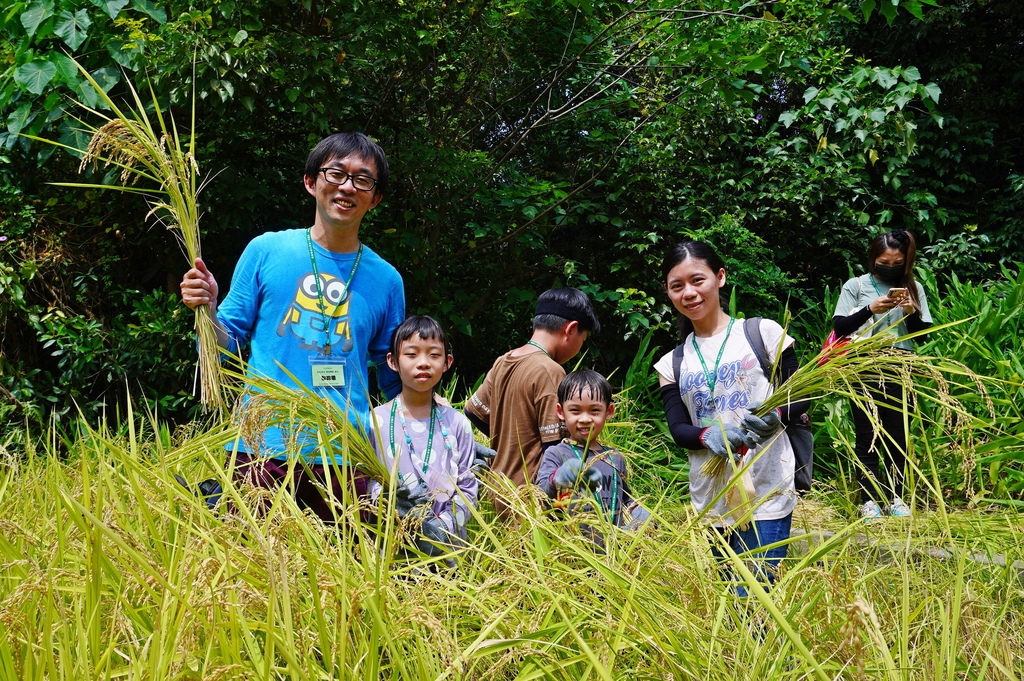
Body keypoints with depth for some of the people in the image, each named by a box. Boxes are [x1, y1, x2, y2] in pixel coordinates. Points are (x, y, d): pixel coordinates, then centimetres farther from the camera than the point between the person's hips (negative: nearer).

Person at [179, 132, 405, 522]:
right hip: (262, 450, -1)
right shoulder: (266, 251, 5)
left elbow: (395, 380, 17)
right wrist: (207, 309, -11)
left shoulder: (385, 280, 9)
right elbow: (229, 343, 8)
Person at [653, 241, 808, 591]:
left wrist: (777, 416, -18)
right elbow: (678, 429, 3)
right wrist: (707, 436, -19)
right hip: (710, 499, 4)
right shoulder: (673, 364, 12)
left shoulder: (764, 333, 3)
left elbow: (801, 399, 4)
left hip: (766, 493, -4)